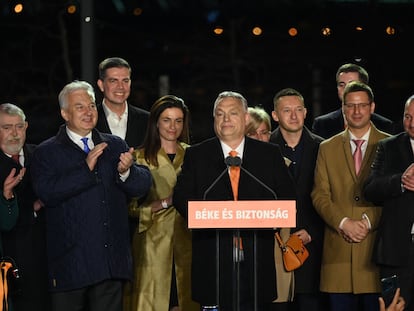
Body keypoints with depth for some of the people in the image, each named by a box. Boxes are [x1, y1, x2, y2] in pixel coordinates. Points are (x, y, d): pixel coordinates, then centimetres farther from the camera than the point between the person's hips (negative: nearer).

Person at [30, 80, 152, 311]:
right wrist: (85, 168, -19)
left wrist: (126, 171, -17)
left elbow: (143, 186, 5)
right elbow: (47, 192, -14)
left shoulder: (115, 146, 13)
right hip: (70, 262, -3)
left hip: (112, 261, 3)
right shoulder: (47, 153, 2)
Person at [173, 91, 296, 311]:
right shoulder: (196, 155, 11)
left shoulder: (270, 154, 12)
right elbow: (182, 197, 3)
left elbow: (287, 195, 9)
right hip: (213, 258, 0)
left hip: (258, 257, 1)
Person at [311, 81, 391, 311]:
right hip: (339, 249, 2)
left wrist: (368, 221, -12)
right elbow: (319, 195, 6)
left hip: (376, 247, -2)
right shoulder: (327, 148, 13)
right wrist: (344, 223, -9)